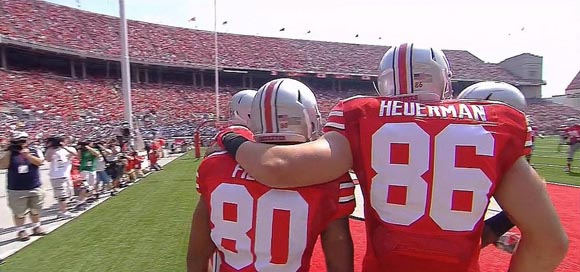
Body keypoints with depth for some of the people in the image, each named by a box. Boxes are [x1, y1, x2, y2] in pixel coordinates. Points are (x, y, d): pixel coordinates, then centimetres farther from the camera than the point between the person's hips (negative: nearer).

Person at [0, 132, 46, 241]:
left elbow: (39, 162, -13)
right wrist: (9, 152, -14)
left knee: (35, 210, 15)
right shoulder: (9, 153, 1)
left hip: (35, 188, 2)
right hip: (16, 190, -1)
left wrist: (27, 155, -21)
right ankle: (20, 231, 19)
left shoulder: (35, 152, 2)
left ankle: (36, 227, 30)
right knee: (19, 212, 5)